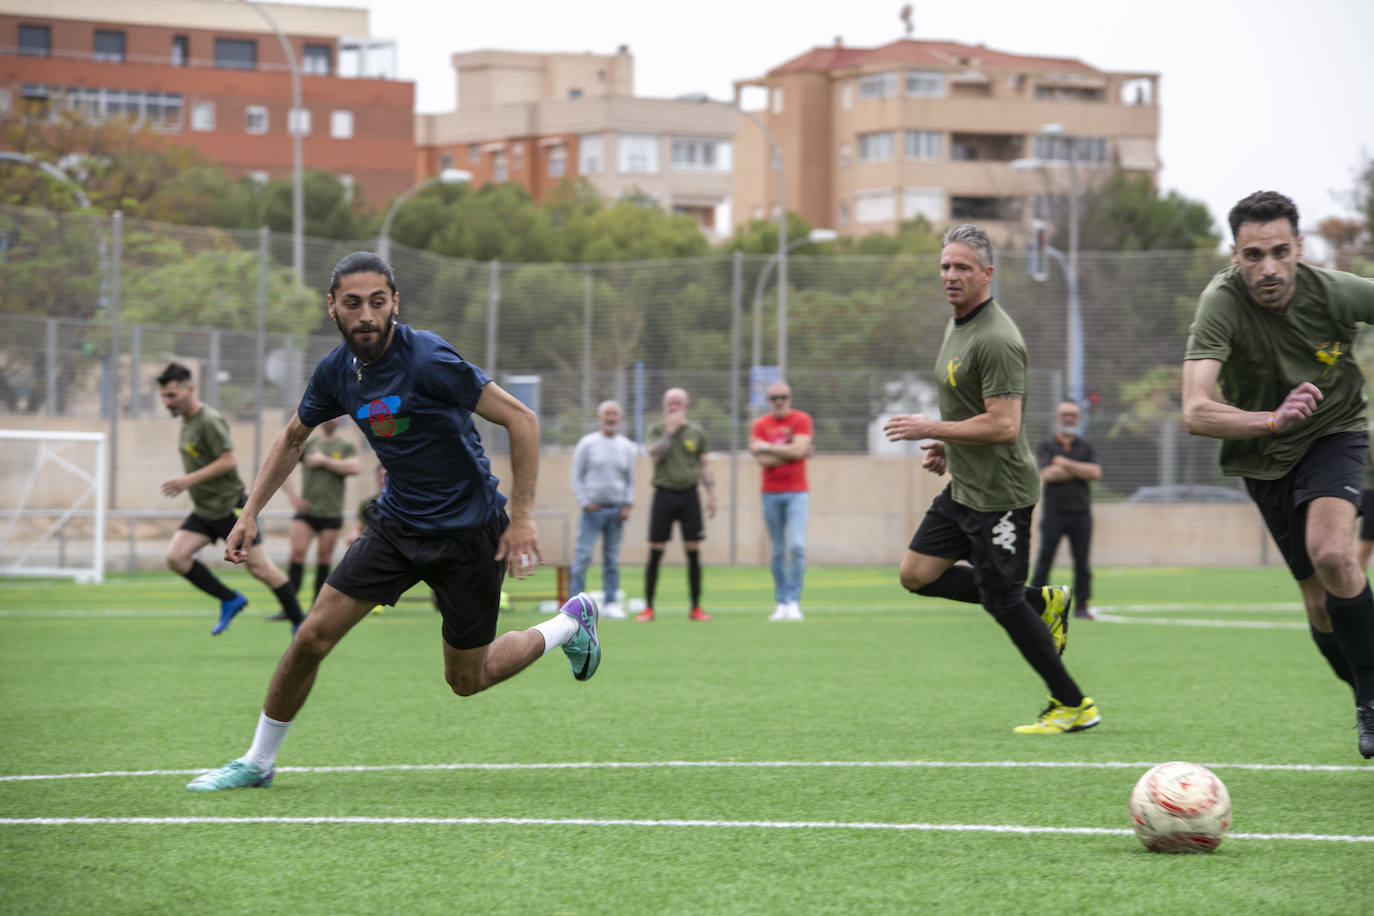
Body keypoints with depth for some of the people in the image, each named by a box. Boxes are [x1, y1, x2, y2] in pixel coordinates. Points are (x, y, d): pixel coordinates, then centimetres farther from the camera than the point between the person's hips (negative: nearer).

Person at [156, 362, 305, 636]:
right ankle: (230, 600, 3)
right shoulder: (187, 420, 10)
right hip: (204, 511, 9)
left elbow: (228, 461, -23)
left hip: (229, 508, -9)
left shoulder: (210, 421, -18)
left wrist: (189, 480, -24)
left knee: (260, 568, -5)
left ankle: (299, 624, 7)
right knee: (175, 557, -9)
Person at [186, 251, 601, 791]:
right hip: (397, 523, 5)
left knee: (466, 681, 6)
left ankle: (570, 622, 32)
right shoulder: (336, 371, -4)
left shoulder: (427, 359, -24)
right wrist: (250, 514, 10)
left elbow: (521, 420, -20)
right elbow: (293, 438, 16)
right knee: (313, 636, -5)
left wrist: (522, 517, -22)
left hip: (468, 533, -5)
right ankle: (256, 762, 12)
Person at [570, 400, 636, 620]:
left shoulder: (626, 447, 11)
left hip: (617, 509, 3)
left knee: (612, 558, 3)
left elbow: (630, 480, 16)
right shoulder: (587, 444, 2)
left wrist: (627, 504, 2)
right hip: (593, 509, -3)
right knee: (583, 555, -10)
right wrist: (585, 502, -8)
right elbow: (577, 476, 2)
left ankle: (611, 603, 6)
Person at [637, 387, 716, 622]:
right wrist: (670, 430, -13)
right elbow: (654, 456, -13)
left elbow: (704, 465, 13)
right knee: (655, 552, -2)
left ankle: (696, 607, 7)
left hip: (689, 496, 1)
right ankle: (648, 607, 5)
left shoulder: (697, 432, 7)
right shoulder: (657, 429, 3)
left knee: (693, 552, 0)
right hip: (664, 494, -1)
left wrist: (711, 495, 6)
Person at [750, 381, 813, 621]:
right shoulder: (759, 425, 4)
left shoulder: (801, 419, 1)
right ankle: (781, 603, 9)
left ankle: (793, 601, -12)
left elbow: (799, 450, -14)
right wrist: (792, 451, -10)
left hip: (797, 493, -2)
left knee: (797, 546, -15)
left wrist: (767, 447, -8)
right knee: (778, 551, 4)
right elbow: (763, 460, -9)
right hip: (771, 493, 2)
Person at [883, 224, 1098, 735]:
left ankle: (1074, 707, 9)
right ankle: (1043, 603, 18)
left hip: (998, 494, -10)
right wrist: (947, 445, 11)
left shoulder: (996, 339, -21)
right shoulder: (956, 325, 11)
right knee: (916, 574, 9)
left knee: (1001, 600, -4)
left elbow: (1003, 425, -26)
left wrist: (931, 430, -19)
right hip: (964, 486, 10)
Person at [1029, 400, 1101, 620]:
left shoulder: (1086, 447, 13)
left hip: (1081, 512, 2)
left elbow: (1095, 472, -4)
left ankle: (1081, 605, 6)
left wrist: (1065, 464, -7)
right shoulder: (1045, 446, 6)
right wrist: (1080, 470, -5)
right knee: (1044, 558, -5)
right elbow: (1047, 474, -10)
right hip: (1054, 511, -2)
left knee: (1082, 561, 1)